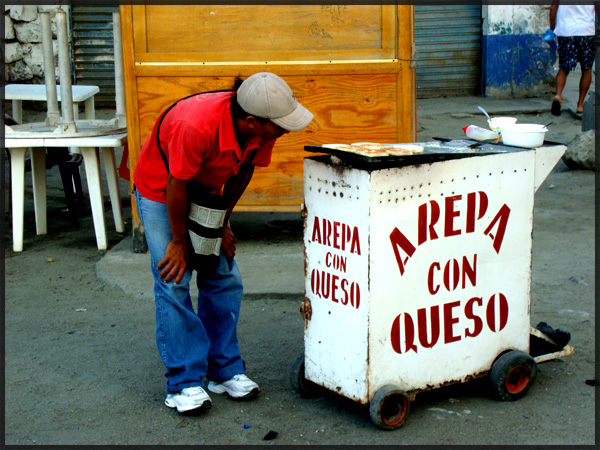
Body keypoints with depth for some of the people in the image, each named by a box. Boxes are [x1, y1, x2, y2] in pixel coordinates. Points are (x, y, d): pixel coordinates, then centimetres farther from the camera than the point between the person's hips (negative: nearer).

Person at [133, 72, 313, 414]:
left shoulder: (263, 128, -22)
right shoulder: (196, 126, -41)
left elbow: (242, 172, -4)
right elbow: (177, 187, -28)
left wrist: (221, 223, -2)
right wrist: (179, 241, -15)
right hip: (159, 191, -5)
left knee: (225, 279, 0)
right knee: (174, 284, -10)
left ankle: (225, 371, 12)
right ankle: (184, 384, -2)